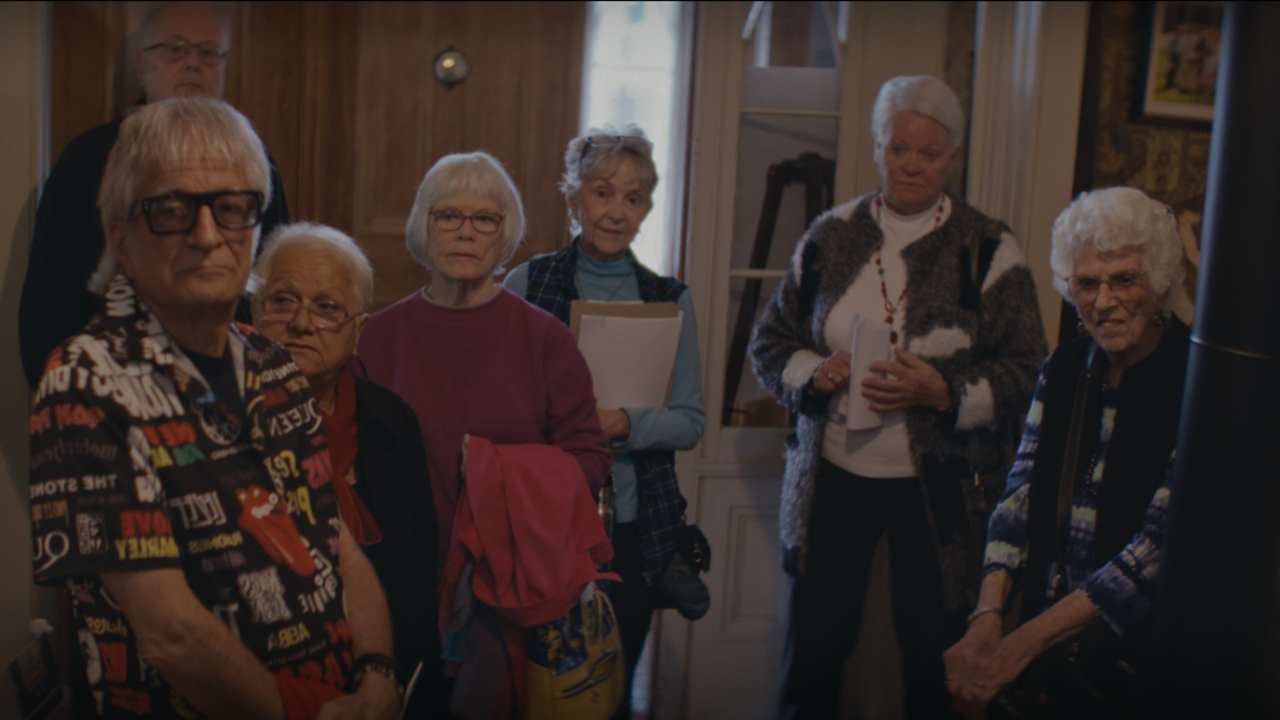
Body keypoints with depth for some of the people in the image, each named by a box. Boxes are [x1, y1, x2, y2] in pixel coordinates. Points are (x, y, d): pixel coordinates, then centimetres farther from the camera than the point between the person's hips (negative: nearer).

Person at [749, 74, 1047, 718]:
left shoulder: (987, 250, -2)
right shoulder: (829, 237, 5)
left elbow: (1027, 373, -3)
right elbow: (770, 341, 9)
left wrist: (941, 392, -19)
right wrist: (813, 372, -11)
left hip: (936, 484, -2)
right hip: (834, 473, 2)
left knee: (932, 651, 10)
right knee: (815, 641, 9)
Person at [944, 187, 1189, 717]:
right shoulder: (1065, 368, 1)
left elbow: (1160, 546, -23)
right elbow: (1019, 497, -3)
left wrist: (1021, 644, -24)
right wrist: (987, 616, -19)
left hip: (1140, 667, -5)